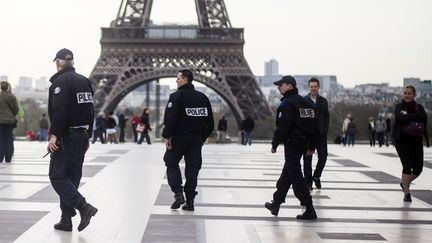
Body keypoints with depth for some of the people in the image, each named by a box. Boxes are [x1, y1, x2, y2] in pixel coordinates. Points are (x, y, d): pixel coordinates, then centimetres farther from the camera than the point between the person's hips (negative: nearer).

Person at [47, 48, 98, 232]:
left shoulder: (60, 81, -10)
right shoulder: (85, 81, 15)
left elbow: (59, 110, -22)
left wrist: (54, 134, -22)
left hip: (66, 137, -8)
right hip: (82, 136, 8)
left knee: (57, 177, -3)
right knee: (72, 177, 11)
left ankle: (83, 206, -18)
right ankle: (66, 220, 13)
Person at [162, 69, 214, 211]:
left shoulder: (177, 96, -10)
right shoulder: (203, 97, 9)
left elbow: (170, 119, -18)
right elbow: (210, 121, 13)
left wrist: (167, 136, -12)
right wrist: (203, 136, 19)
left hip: (179, 138, -5)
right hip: (196, 139, 5)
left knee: (171, 163, 11)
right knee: (192, 168, 8)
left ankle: (178, 193, -3)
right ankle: (190, 201, 8)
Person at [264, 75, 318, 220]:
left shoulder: (287, 103, -13)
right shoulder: (305, 103, 15)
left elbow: (282, 126, -19)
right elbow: (314, 125, 16)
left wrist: (275, 144, -11)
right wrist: (312, 146, 20)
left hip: (292, 143, -9)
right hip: (303, 142, 9)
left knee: (295, 176, -6)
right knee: (287, 173, 18)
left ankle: (309, 210, -9)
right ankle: (276, 204, 29)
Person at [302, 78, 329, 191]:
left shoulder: (323, 101, 10)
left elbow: (327, 117, 12)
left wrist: (325, 130, 1)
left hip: (321, 134, 2)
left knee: (323, 157, -3)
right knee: (307, 159, 3)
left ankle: (316, 176, 21)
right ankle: (308, 182, 11)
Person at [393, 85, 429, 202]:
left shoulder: (419, 107, 9)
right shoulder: (399, 107, 1)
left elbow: (424, 118, -12)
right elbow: (402, 118, -19)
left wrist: (408, 117, -17)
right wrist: (417, 116, -14)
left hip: (416, 140, 4)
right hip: (402, 140, -4)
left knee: (418, 168, 2)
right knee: (407, 166, -12)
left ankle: (405, 183, 31)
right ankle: (406, 193, 0)